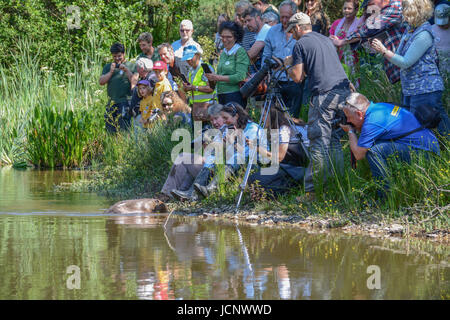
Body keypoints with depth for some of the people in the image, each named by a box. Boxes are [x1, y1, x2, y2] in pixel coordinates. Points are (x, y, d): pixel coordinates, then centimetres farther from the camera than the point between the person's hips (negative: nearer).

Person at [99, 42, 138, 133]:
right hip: (112, 103, 4)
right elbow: (101, 82, 7)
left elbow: (135, 81, -2)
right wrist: (111, 72, -4)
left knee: (124, 129, -12)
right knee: (110, 131, 1)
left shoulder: (131, 66, 9)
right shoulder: (108, 67, 18)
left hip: (126, 102, -4)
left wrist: (126, 70, -10)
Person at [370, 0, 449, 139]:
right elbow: (399, 56, 19)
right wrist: (380, 48, 7)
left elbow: (405, 62, -20)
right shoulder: (410, 29, 10)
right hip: (410, 89, 10)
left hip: (425, 90, -10)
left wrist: (383, 51, -15)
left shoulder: (423, 35, -20)